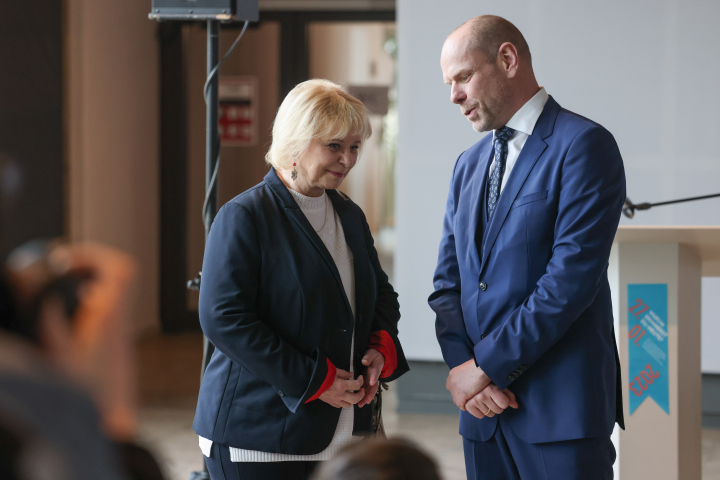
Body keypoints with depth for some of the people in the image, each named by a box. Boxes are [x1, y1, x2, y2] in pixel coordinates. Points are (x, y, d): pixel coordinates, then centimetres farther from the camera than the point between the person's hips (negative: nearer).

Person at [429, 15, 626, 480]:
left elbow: (573, 275, -16)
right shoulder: (469, 165, 17)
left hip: (559, 406, -6)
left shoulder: (583, 144, -7)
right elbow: (449, 281, 13)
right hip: (485, 408, 6)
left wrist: (488, 366, -13)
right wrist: (460, 366, -5)